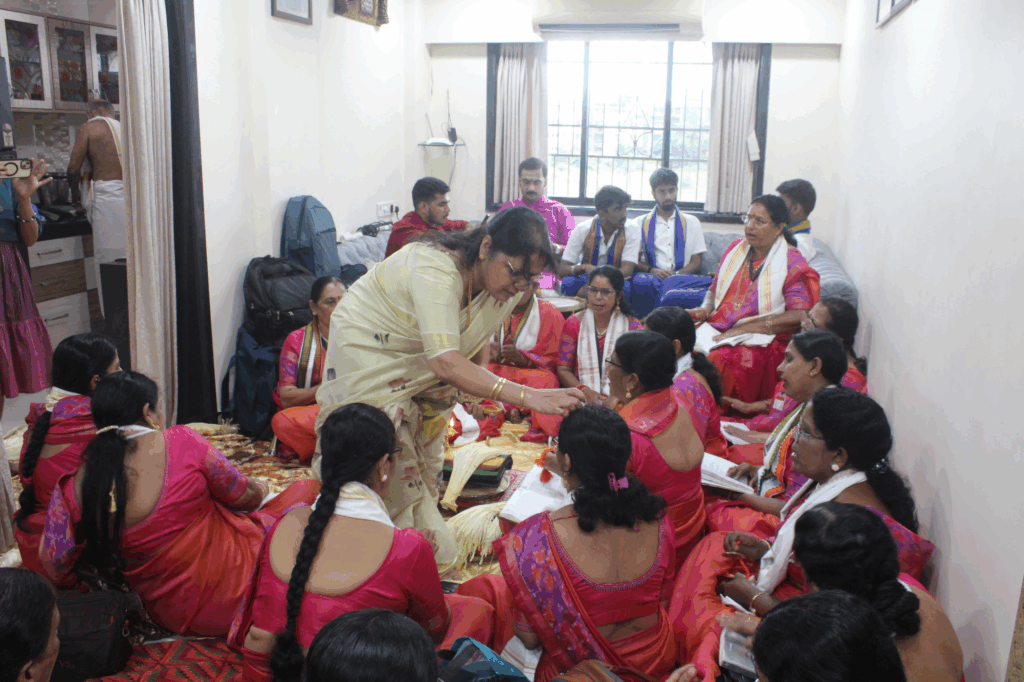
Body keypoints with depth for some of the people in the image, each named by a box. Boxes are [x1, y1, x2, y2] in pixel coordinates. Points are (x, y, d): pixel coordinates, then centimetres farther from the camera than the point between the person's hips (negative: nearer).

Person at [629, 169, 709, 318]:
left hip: (681, 278, 0)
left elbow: (696, 262, 12)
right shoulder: (641, 223, 20)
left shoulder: (691, 222, 22)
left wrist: (675, 275, -10)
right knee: (642, 282, -39)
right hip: (650, 277, 0)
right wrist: (651, 270, -13)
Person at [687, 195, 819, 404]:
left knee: (718, 358, -34)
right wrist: (705, 309, 3)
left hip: (761, 339, -5)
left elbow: (800, 316, -15)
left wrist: (745, 328, -18)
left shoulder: (792, 263, -3)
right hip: (719, 329, 5)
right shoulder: (736, 249, 15)